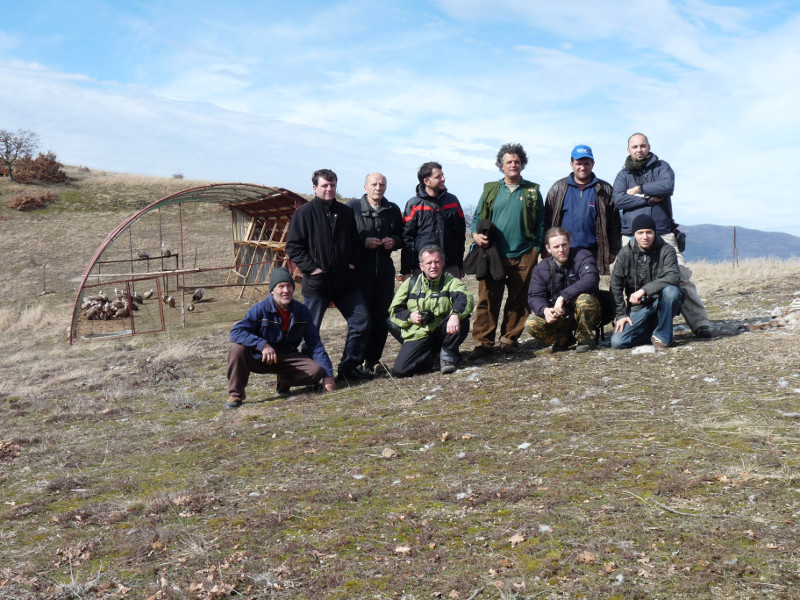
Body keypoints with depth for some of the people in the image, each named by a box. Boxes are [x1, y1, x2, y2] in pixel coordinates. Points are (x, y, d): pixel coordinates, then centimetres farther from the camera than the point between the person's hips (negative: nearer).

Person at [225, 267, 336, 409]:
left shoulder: (302, 312, -4)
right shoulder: (260, 309, -15)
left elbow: (315, 344, -1)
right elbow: (236, 332, -26)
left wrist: (328, 374, -7)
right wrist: (262, 345, -41)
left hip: (288, 359, 3)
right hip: (260, 359, -2)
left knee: (316, 371, -23)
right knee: (238, 349, -33)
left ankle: (284, 381, 7)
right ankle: (235, 395, -15)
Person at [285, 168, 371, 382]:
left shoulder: (346, 212, 11)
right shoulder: (305, 212, -4)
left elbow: (355, 242, 22)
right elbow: (293, 247, -7)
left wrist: (353, 262, 6)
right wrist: (311, 268, -14)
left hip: (345, 281, 5)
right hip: (317, 282, -5)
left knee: (361, 321, 3)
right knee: (311, 330, 3)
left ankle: (349, 367, 14)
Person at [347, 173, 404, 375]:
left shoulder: (393, 210, 13)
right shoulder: (353, 207, 1)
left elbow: (402, 236, 21)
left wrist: (394, 241, -1)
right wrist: (364, 242, -14)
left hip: (385, 268, 4)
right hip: (360, 268, -4)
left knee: (382, 315, 4)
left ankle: (372, 359, 14)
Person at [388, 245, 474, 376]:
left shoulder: (451, 281, 0)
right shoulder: (411, 283, 8)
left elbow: (465, 298, -21)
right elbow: (394, 310, 12)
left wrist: (455, 314, -44)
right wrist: (409, 316, -10)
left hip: (441, 331, -1)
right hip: (417, 335, 1)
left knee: (462, 320, -31)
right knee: (400, 370, -22)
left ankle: (448, 354, -7)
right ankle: (429, 357, 10)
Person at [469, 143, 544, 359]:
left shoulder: (532, 191, 10)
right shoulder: (490, 190, 11)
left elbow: (540, 224, 10)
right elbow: (478, 217, 13)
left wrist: (536, 249, 1)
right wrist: (476, 234, -8)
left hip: (523, 255, 0)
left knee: (518, 301, 5)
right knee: (487, 299, -4)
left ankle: (509, 339, 17)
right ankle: (483, 342, 1)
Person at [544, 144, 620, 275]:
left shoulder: (605, 190, 9)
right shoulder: (558, 188, 9)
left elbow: (614, 223, 9)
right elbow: (548, 220, 10)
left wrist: (613, 251, 5)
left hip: (593, 254, 0)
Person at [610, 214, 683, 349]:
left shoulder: (666, 250, -8)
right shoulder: (625, 254, -3)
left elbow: (673, 277, -24)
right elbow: (615, 286, 1)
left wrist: (644, 290, -32)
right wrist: (621, 314, -4)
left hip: (661, 303, -1)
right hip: (638, 308, 1)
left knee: (671, 290, -35)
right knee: (617, 342, -17)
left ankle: (662, 335, -15)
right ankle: (653, 330, 10)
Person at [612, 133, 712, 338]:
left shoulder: (662, 167, 12)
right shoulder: (623, 175, 15)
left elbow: (667, 186, -10)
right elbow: (618, 200, -4)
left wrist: (639, 190, -4)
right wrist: (649, 198, -8)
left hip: (663, 234, -1)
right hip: (632, 237, 2)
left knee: (682, 277, -9)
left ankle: (700, 323, -6)